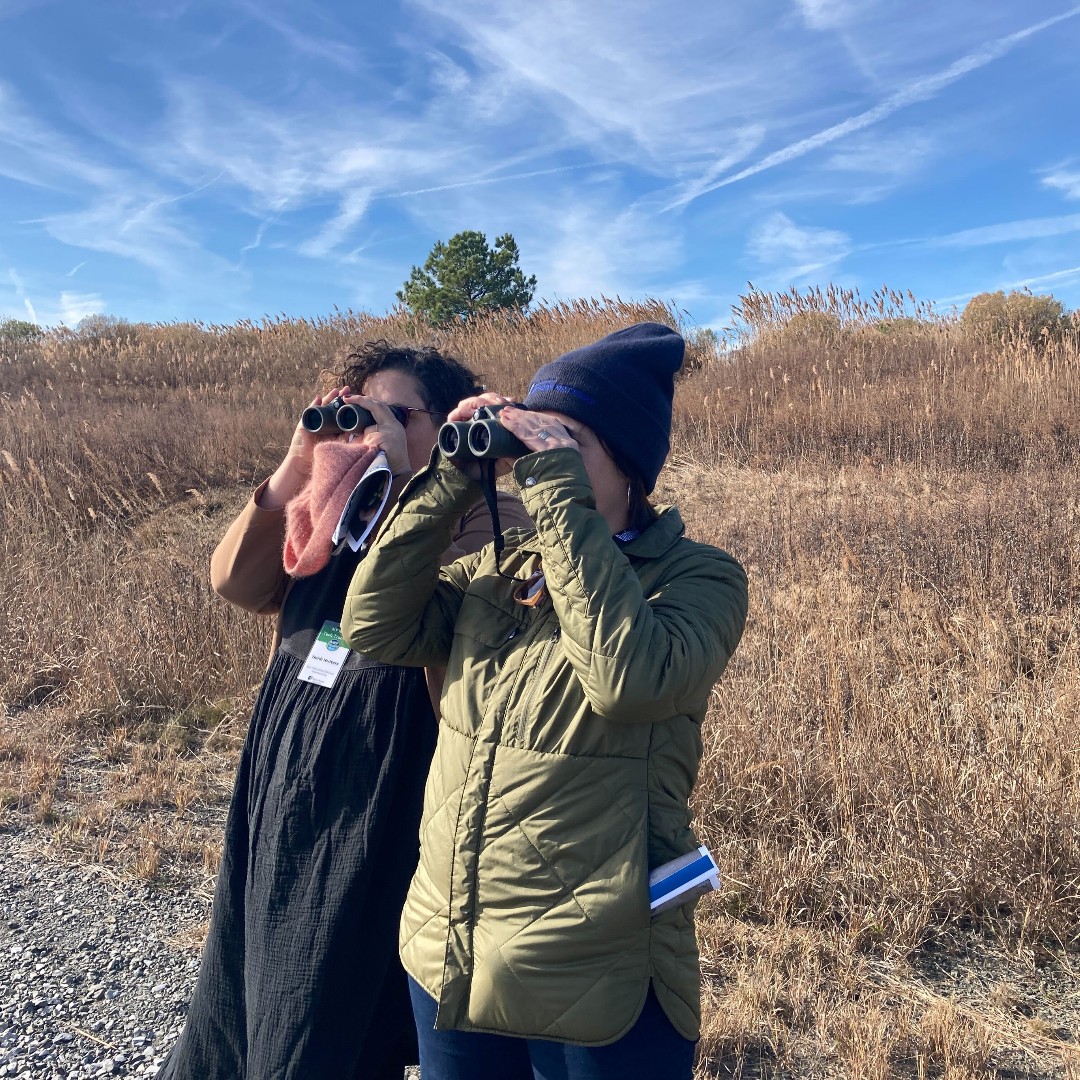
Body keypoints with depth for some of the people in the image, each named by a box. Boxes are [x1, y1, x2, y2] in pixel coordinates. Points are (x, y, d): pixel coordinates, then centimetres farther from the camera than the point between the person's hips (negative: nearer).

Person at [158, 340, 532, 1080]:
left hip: (384, 804, -6)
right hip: (284, 784, 7)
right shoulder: (327, 515, 8)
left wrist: (396, 479, -23)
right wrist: (296, 467, -11)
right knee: (250, 991, 25)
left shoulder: (487, 520, -13)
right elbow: (233, 581, -2)